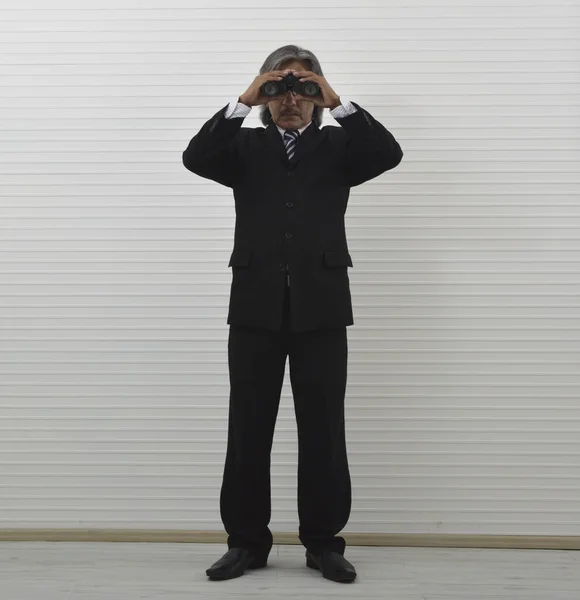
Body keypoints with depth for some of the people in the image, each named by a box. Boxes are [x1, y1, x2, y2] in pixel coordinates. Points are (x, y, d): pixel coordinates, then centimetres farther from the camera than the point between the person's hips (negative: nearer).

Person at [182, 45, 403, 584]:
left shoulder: (338, 145, 11)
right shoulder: (245, 147, 12)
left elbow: (388, 153, -8)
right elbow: (196, 158, -7)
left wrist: (338, 103, -13)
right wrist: (243, 101, -13)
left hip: (320, 307, 0)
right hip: (256, 306, 1)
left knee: (323, 432, 4)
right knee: (248, 431, 5)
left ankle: (323, 542, 17)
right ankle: (246, 541, 18)